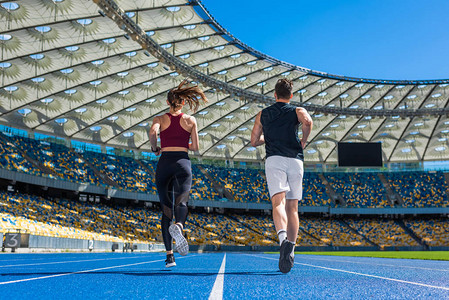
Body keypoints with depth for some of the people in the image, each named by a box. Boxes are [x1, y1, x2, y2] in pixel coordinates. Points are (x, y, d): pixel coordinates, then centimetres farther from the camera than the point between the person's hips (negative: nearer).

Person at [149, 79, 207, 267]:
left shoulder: (160, 119, 9)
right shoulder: (190, 120, 11)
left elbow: (153, 131, -13)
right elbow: (195, 147, 8)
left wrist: (155, 149, 4)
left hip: (164, 163, 1)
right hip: (183, 163, -1)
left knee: (166, 210, 7)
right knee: (181, 203, -15)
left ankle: (169, 255, 3)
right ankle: (178, 226, -52)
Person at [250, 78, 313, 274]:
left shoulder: (263, 114, 18)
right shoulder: (297, 111, 13)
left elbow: (254, 141, 18)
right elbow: (308, 121, -11)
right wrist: (303, 140, 6)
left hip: (274, 160, -1)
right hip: (295, 160, 1)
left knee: (278, 203, -16)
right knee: (292, 208, 9)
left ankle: (283, 238, -41)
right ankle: (291, 249, 8)